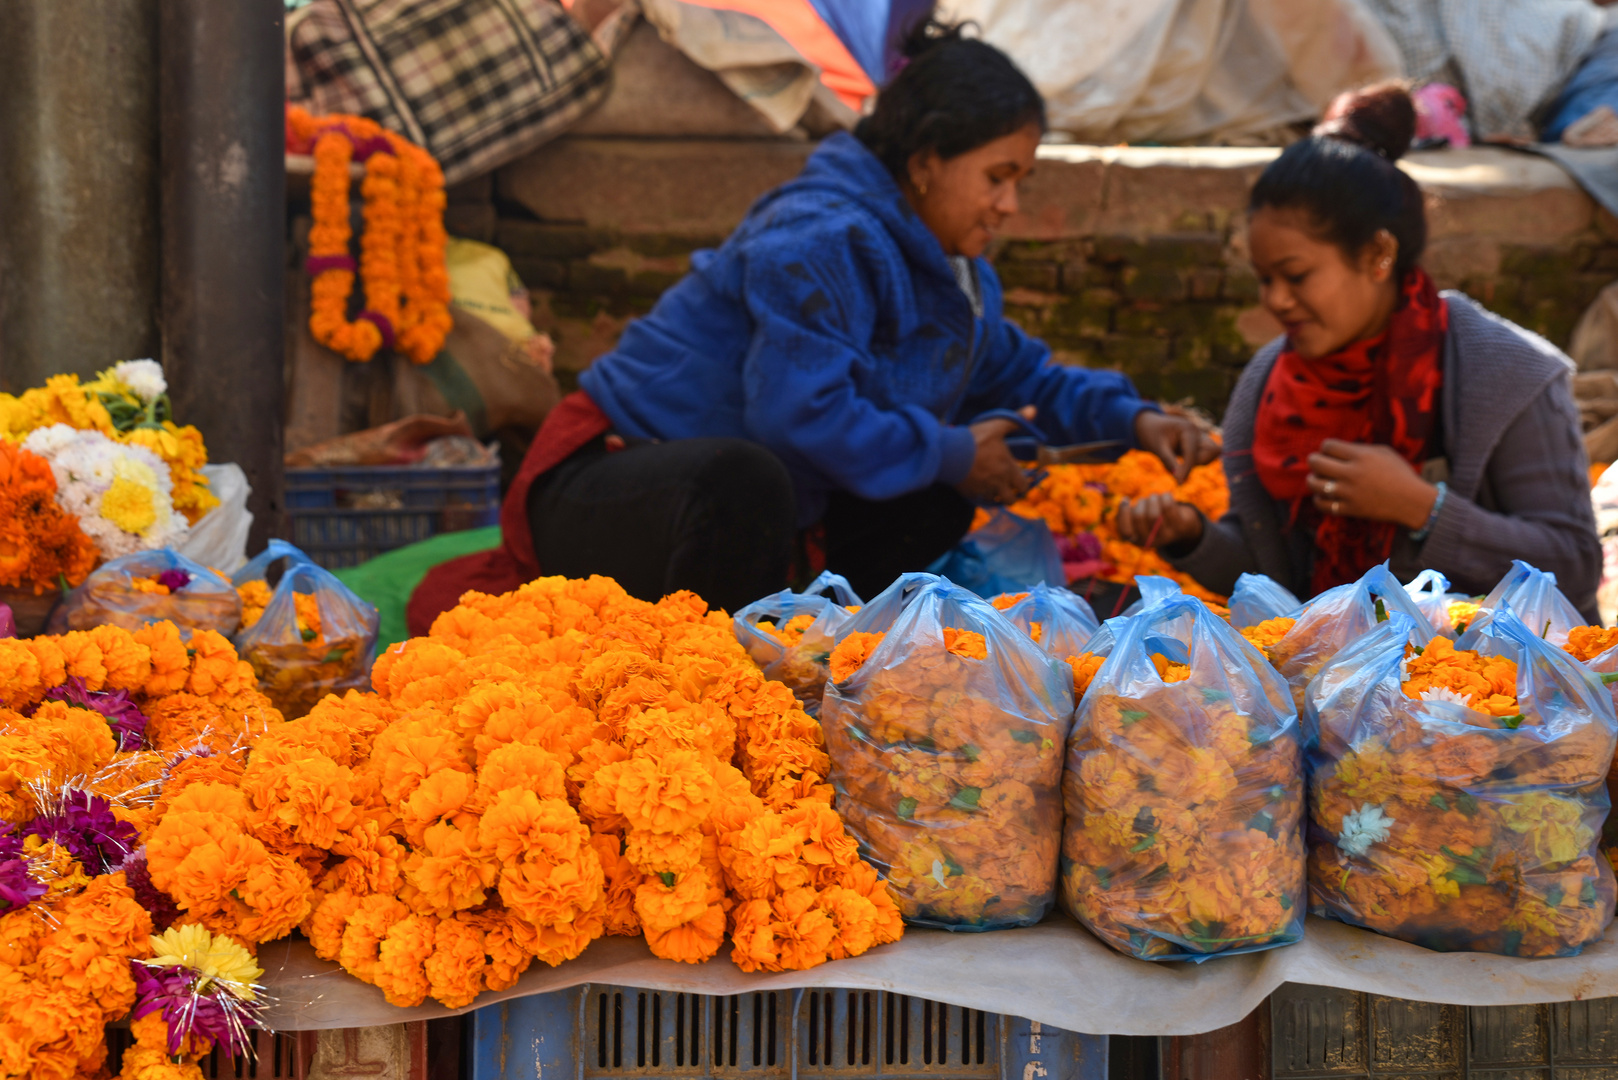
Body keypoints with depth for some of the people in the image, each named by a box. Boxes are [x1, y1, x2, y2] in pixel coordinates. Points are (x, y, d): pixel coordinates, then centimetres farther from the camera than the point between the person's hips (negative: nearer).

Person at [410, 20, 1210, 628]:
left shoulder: (954, 272, 11)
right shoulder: (821, 242, -22)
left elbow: (1021, 375, 24)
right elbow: (802, 413, -32)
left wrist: (1131, 421, 7)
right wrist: (950, 455, -19)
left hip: (725, 507, 10)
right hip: (599, 487, -10)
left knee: (932, 501, 8)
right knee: (744, 481, -43)